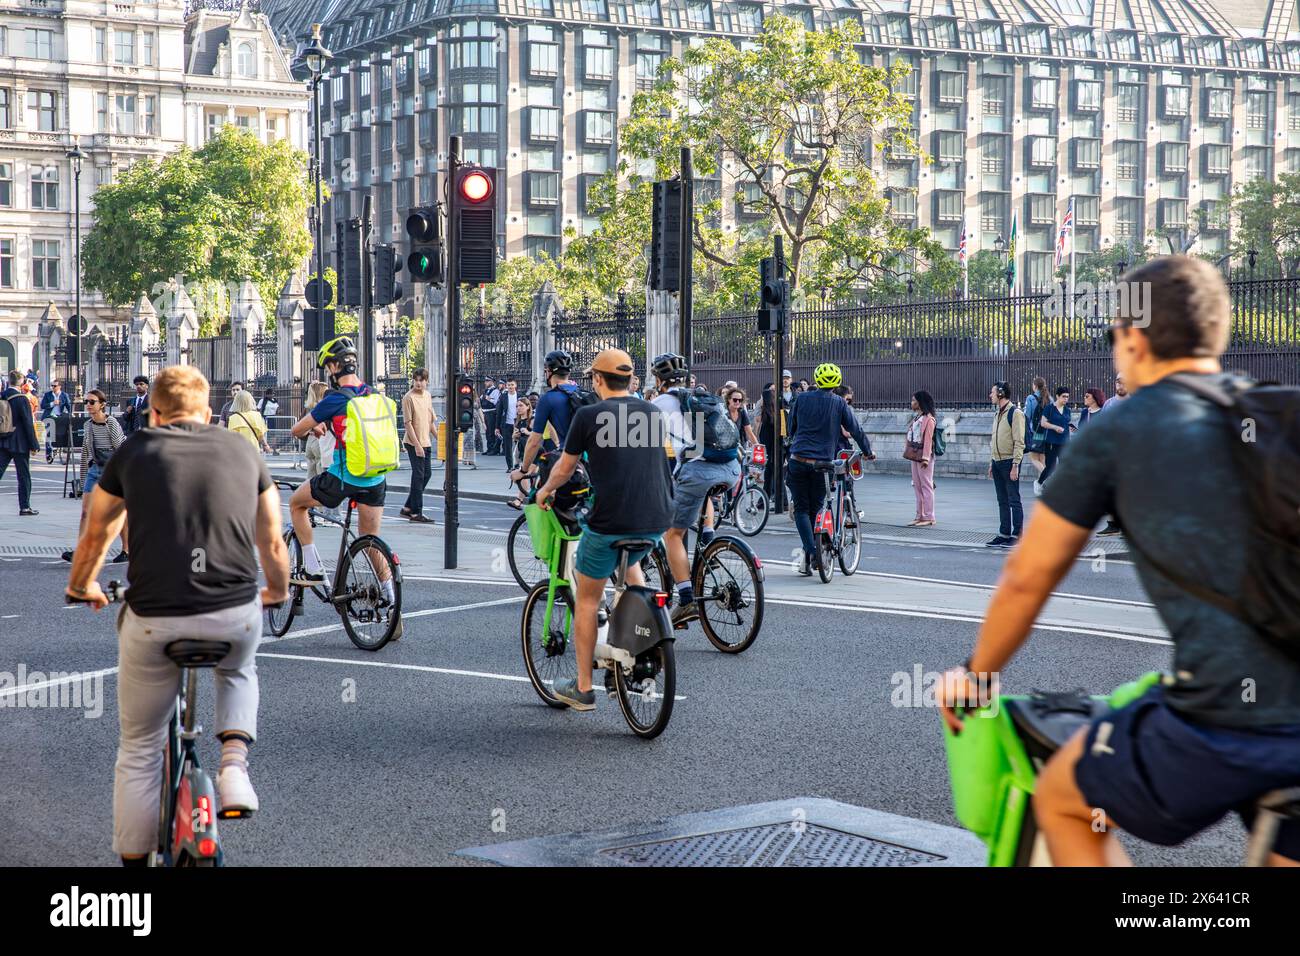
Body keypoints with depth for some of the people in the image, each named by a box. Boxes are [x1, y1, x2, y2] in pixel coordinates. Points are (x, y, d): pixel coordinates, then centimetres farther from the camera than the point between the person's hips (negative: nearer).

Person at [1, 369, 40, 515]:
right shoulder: (21, 399, -14)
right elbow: (28, 424, -13)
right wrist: (34, 445, -8)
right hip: (19, 443, -5)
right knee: (24, 475, 5)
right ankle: (24, 507, 8)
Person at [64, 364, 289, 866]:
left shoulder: (133, 452, 10)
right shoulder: (243, 451, 13)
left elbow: (95, 537, 23)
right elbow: (273, 545, 20)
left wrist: (82, 587, 43)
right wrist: (277, 591, 41)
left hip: (153, 622, -1)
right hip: (236, 618, 1)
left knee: (139, 749, 19)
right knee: (239, 672, 36)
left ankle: (133, 858, 25)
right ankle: (235, 761, 12)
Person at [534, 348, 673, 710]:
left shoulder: (589, 415, -4)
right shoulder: (653, 412, 10)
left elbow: (564, 467, 8)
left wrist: (545, 491, 29)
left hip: (609, 521, -5)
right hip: (657, 520, 5)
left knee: (587, 600, 13)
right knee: (630, 561, 37)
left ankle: (583, 688, 18)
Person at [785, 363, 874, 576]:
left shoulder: (802, 399, 5)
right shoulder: (838, 403, 2)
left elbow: (791, 428, 16)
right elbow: (855, 429, 5)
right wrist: (867, 451, 19)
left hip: (798, 461, 0)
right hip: (822, 463, 0)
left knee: (802, 509, 4)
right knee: (815, 509, 12)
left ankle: (811, 551, -14)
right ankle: (810, 558, 11)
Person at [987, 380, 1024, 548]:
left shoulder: (1015, 413, -10)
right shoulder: (998, 415, 17)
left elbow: (1019, 442, -14)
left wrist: (1015, 466, -19)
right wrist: (991, 463, 18)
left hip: (1009, 463, -8)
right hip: (997, 463, 8)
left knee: (1014, 500, -4)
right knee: (1002, 501, 11)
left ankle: (1017, 535, -1)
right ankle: (1004, 534, 15)